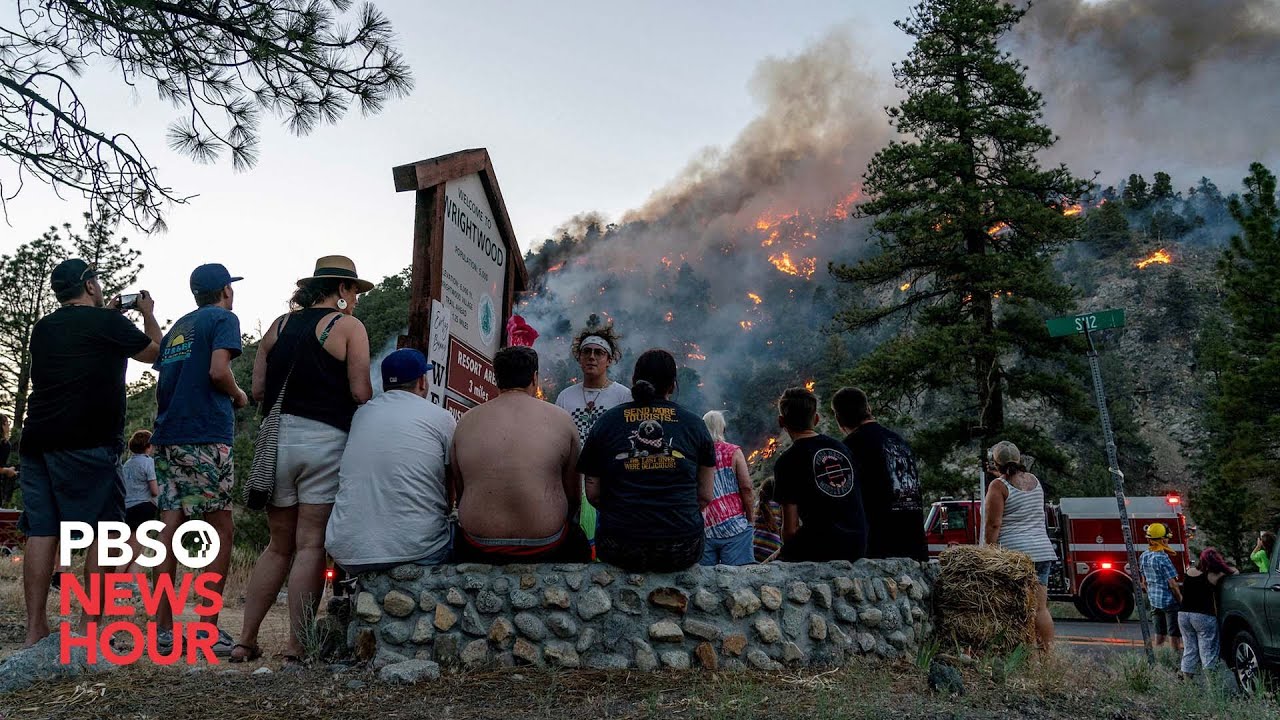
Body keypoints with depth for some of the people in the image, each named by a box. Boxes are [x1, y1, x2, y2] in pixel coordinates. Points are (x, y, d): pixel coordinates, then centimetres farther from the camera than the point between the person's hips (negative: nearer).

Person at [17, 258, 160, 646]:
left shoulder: (43, 328, 15)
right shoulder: (108, 322, -4)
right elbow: (154, 350, 12)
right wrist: (148, 313, 26)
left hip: (37, 440, 7)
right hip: (88, 444, -6)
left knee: (41, 532, 5)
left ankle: (35, 632, 6)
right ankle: (89, 629, -1)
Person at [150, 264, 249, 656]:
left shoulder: (176, 328, 22)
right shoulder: (224, 318, 1)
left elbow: (161, 387, 21)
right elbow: (218, 371, -13)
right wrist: (239, 396, 3)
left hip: (167, 437, 7)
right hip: (205, 438, -7)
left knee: (171, 530, 5)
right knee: (222, 533, -2)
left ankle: (163, 628, 6)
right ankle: (209, 630, -3)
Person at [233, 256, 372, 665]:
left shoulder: (279, 325, 15)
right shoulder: (348, 326, 0)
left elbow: (258, 390, 11)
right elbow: (361, 393, -8)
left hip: (277, 438, 5)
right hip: (325, 438, -5)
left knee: (279, 545, 14)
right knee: (311, 546, -1)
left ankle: (245, 641, 16)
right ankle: (296, 648, 0)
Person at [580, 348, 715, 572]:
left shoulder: (606, 421, 5)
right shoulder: (694, 424, 5)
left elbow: (593, 494, 6)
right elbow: (706, 496, 8)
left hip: (620, 551, 0)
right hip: (683, 551, 1)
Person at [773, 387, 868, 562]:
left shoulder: (787, 461, -7)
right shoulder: (841, 447, 12)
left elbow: (790, 528, -8)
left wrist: (790, 551, 12)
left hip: (820, 549, -7)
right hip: (858, 546, 7)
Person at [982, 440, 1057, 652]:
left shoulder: (999, 486, -7)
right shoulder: (1034, 480, 12)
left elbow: (993, 525, -12)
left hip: (1014, 553, -6)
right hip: (1043, 551, 6)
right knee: (1040, 607, 7)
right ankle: (1048, 652, 7)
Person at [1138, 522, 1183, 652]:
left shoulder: (1143, 557, 4)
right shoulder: (1163, 559, -20)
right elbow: (1172, 584, -17)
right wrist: (1180, 599, -7)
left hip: (1154, 601, 7)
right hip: (1169, 601, -7)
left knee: (1159, 634, 15)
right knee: (1174, 634, 3)